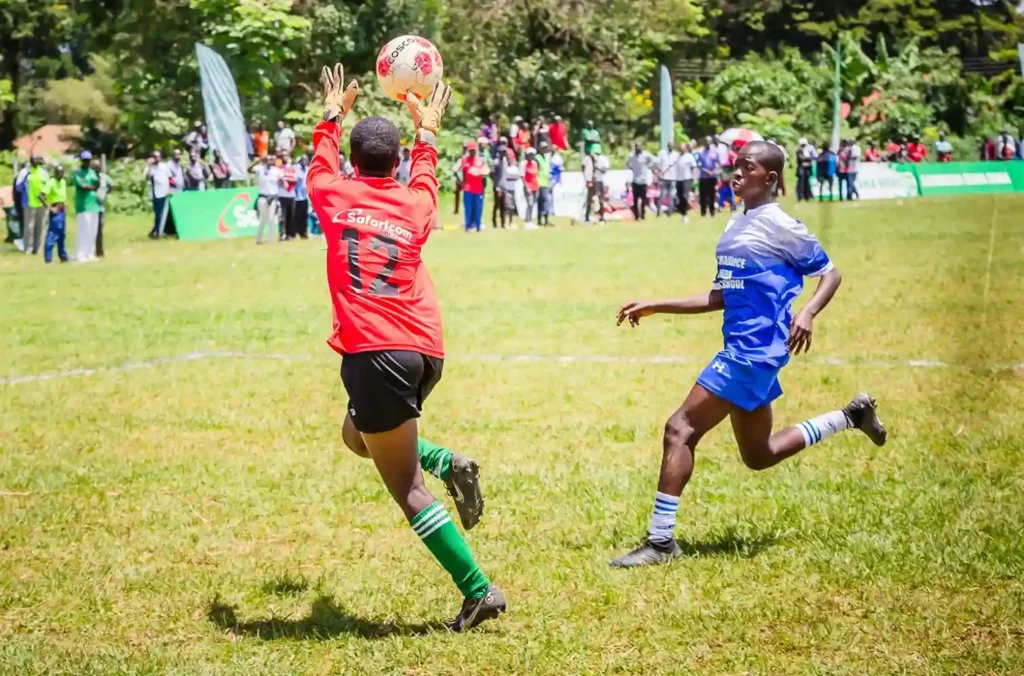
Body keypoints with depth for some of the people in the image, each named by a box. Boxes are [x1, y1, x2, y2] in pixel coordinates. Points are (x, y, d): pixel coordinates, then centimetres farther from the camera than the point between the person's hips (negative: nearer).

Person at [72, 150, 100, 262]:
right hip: (83, 205, -7)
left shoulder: (93, 172, 16)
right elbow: (82, 186, -15)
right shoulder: (77, 172, -4)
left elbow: (97, 186, 5)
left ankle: (89, 253, 15)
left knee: (93, 231, 8)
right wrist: (92, 187, -2)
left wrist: (98, 177, -14)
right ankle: (80, 255, -8)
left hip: (94, 204, 7)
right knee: (84, 231, -11)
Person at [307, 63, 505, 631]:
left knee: (408, 490, -1)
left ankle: (479, 592, -8)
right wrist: (426, 131, 52)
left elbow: (320, 164, 30)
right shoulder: (414, 205, 11)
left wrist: (332, 115, 46)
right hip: (425, 352, 5)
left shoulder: (336, 196, 5)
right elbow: (424, 176, 37)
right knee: (357, 433, 31)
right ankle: (447, 464, 6)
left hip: (373, 354, -5)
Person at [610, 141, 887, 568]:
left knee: (681, 429, -15)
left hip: (754, 349, -10)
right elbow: (719, 297, 21)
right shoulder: (735, 227, 16)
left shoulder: (779, 226, -8)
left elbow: (830, 273, -3)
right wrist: (656, 307, 17)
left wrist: (807, 313, -22)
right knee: (759, 456, 20)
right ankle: (850, 417, 33)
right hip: (741, 348, 10)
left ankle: (661, 541, -12)